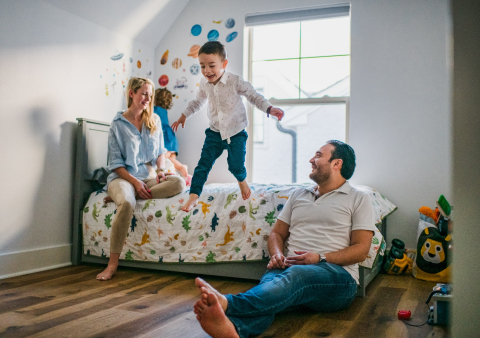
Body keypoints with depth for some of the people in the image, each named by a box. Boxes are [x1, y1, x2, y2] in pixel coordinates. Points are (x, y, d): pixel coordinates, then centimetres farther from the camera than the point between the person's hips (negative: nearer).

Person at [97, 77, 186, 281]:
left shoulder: (154, 120, 12)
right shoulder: (117, 124, 0)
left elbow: (161, 151, 18)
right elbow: (116, 163, -3)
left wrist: (160, 169, -4)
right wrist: (135, 182, -17)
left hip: (149, 176, 4)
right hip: (123, 177, -4)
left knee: (179, 183, -27)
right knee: (127, 204, -38)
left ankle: (121, 196, -24)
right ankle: (113, 263, -26)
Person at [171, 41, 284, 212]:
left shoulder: (235, 81, -15)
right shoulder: (204, 84, -2)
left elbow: (254, 96, -8)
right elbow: (198, 102, 18)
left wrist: (270, 109, -22)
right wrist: (184, 116, 23)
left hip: (236, 133, -3)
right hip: (215, 132, 3)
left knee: (236, 166, -5)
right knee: (203, 164, -3)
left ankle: (242, 181, 31)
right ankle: (193, 197, 4)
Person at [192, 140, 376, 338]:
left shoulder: (359, 199, 10)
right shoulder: (299, 195, 25)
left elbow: (361, 249, 1)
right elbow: (277, 233, 22)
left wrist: (320, 258, -14)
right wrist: (276, 255, -2)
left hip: (337, 276, -3)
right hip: (291, 269, 3)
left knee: (296, 275, -38)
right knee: (269, 284, -34)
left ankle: (226, 303, -62)